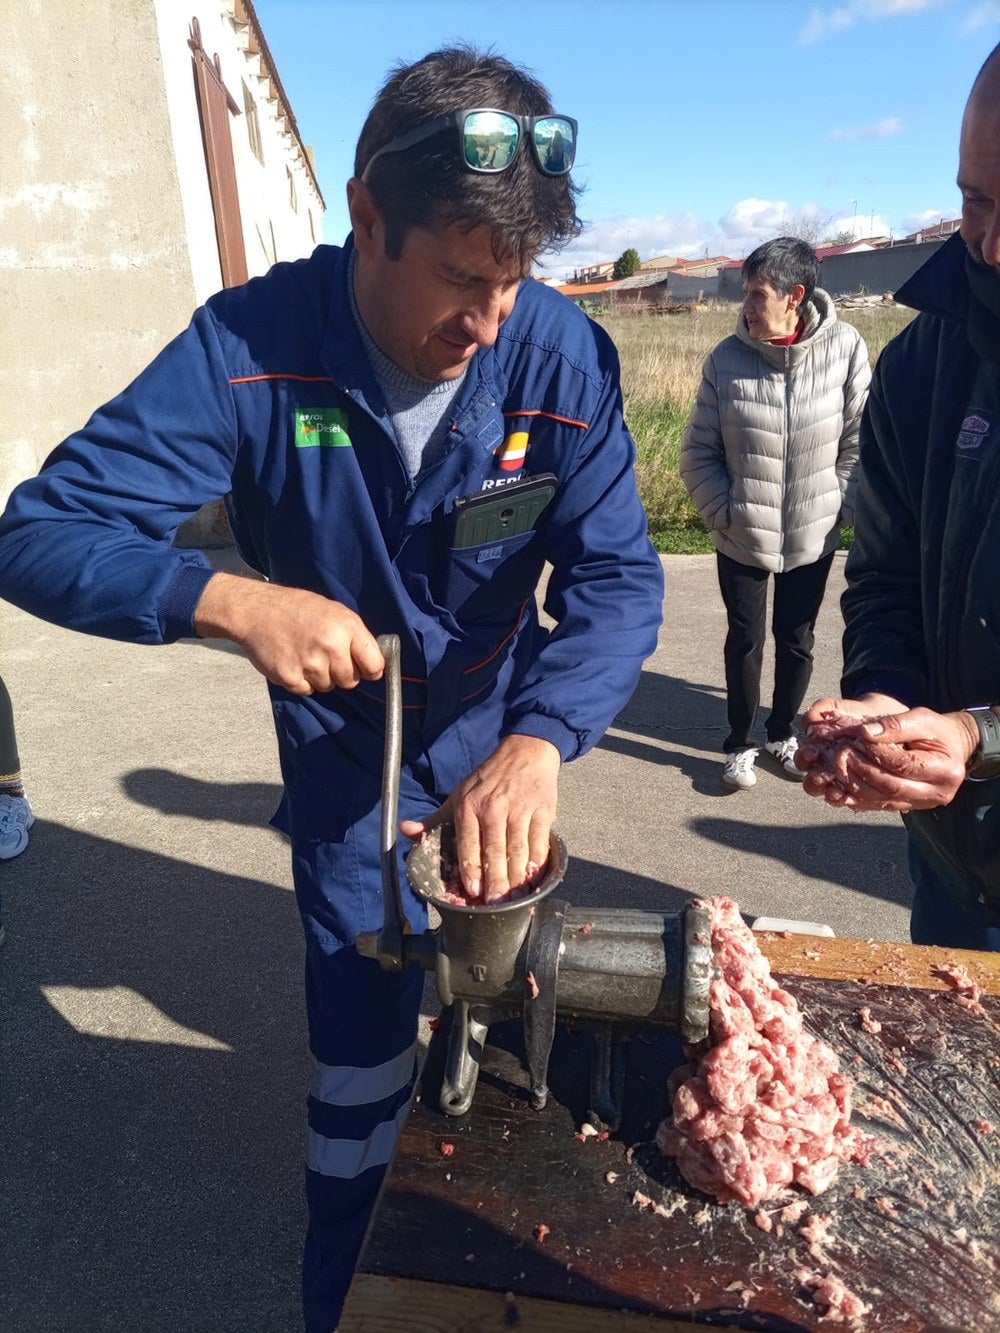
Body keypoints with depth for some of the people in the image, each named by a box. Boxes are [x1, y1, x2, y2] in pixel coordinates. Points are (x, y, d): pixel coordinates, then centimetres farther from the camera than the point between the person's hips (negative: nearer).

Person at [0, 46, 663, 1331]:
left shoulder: (559, 354, -18)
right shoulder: (249, 347, -22)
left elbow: (618, 577, -20)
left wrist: (536, 743, -38)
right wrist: (234, 600, -40)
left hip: (501, 752, 3)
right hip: (345, 762, -2)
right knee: (362, 1058, 9)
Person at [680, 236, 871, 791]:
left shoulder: (845, 348, -11)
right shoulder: (727, 357, -11)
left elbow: (859, 443, -3)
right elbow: (699, 451, -4)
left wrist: (839, 510, -5)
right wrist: (725, 512, -11)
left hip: (813, 538, 1)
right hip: (741, 539, 0)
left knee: (796, 641, 15)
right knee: (745, 640, 10)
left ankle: (782, 732, 38)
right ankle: (740, 744, 28)